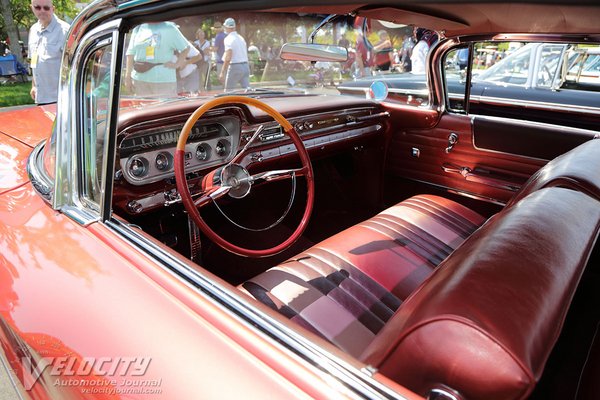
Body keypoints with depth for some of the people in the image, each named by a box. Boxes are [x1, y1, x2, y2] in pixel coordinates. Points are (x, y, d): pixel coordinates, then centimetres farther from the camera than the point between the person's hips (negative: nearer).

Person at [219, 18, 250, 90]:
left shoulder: (229, 39, -8)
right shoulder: (241, 38, 14)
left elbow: (228, 58, -18)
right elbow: (245, 54, 14)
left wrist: (222, 72, -17)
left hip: (235, 66, -7)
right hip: (246, 66, 7)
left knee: (228, 91, 4)